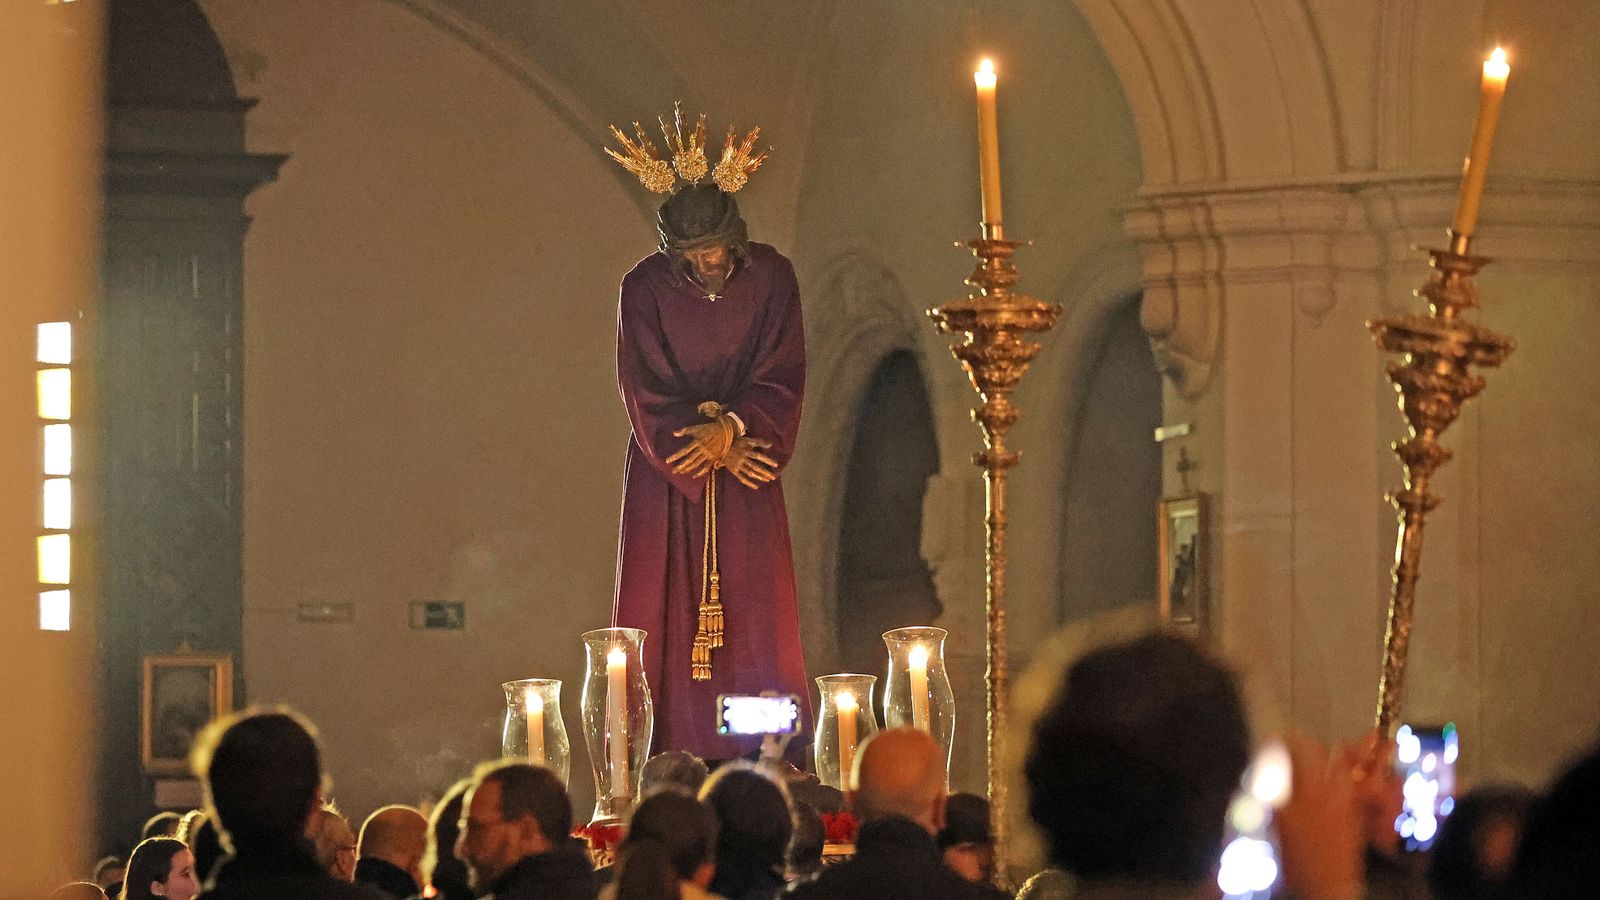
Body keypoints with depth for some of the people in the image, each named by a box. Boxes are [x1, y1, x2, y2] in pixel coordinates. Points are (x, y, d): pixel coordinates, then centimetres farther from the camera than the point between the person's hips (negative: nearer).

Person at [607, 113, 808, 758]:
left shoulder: (771, 278, -4)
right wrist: (718, 448, -13)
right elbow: (646, 396, -7)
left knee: (753, 624, -5)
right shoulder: (644, 288, -7)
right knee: (661, 622, -5)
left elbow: (782, 381, -6)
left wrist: (729, 428, -21)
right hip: (664, 476, -1)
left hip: (747, 471, 1)